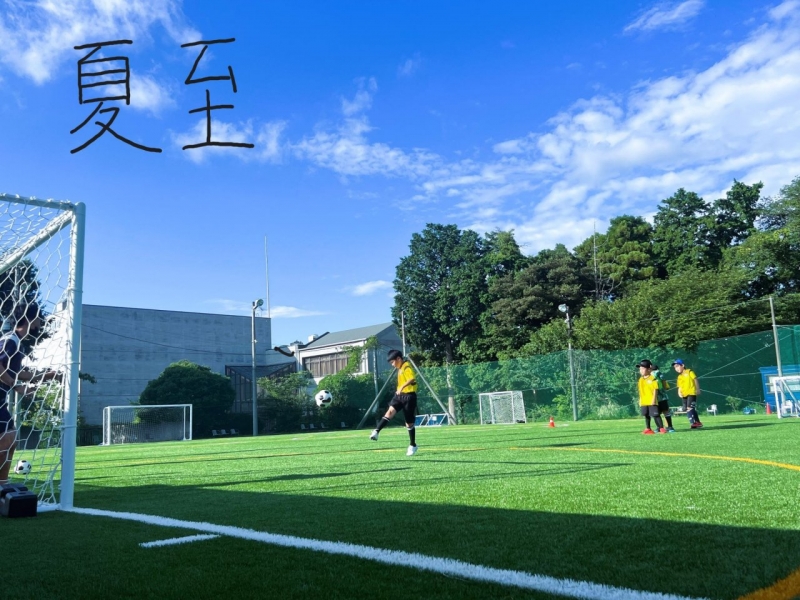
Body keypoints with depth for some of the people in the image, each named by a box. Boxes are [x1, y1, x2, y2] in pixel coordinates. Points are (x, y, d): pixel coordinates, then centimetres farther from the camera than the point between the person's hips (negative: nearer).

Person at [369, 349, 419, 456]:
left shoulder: (407, 367, -14)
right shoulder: (400, 368, 15)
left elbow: (412, 379, -32)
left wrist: (402, 387, -42)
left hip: (409, 396, -8)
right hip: (400, 395, 8)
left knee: (409, 423, 2)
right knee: (391, 411, -18)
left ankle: (412, 446, 17)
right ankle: (376, 432, -33)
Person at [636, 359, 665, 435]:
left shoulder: (652, 378, -8)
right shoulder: (641, 379, 11)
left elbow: (655, 389, -10)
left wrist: (654, 399, -15)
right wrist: (640, 401, 14)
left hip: (651, 401, -6)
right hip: (644, 402, 6)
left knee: (655, 415, -6)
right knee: (646, 415, 10)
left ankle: (662, 428, 2)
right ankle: (648, 429, 18)